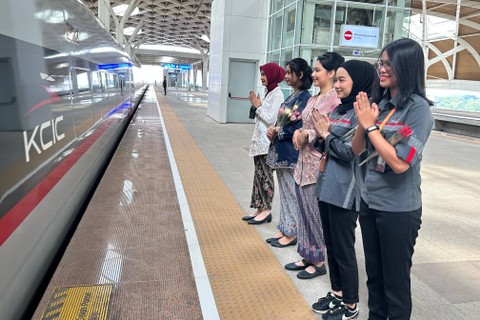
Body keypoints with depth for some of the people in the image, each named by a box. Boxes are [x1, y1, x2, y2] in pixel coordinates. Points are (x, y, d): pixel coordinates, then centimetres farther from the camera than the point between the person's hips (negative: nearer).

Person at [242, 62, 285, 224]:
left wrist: (258, 106, -8)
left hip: (267, 142, -9)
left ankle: (266, 210, 8)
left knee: (265, 176, -2)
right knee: (259, 175, 11)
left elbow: (271, 119, -18)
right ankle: (259, 209, 19)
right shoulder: (269, 92, 16)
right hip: (259, 140, 9)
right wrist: (256, 105, 5)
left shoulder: (277, 94, -11)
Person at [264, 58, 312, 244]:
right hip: (281, 151, 9)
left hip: (292, 153, -9)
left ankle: (292, 233, 15)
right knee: (284, 192, 15)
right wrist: (273, 129, -2)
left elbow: (300, 128, -20)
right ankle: (284, 229, 27)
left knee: (291, 192, 1)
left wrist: (278, 131, -11)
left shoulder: (305, 98, -13)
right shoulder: (292, 96, 14)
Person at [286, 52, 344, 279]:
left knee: (315, 214, 2)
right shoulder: (313, 99, 15)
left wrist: (306, 135, -15)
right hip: (304, 162, 9)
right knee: (304, 211, 15)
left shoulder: (335, 99, -13)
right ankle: (307, 256, 30)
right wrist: (298, 132, 0)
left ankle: (318, 262, 21)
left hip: (319, 165, -9)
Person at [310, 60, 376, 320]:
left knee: (344, 249, 5)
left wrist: (326, 133, -10)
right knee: (331, 245, 18)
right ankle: (336, 293, 36)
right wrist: (320, 136, -4)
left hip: (345, 192, -8)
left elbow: (351, 151, -20)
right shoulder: (339, 109, 12)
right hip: (327, 187, 8)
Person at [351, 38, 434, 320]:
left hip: (398, 209, -6)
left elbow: (400, 163, -24)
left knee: (395, 281, 12)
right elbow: (357, 149, 5)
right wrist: (364, 121, -11)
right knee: (373, 274, 21)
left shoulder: (418, 108, -15)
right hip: (369, 202, 6)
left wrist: (370, 125, -19)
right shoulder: (379, 102, 3)